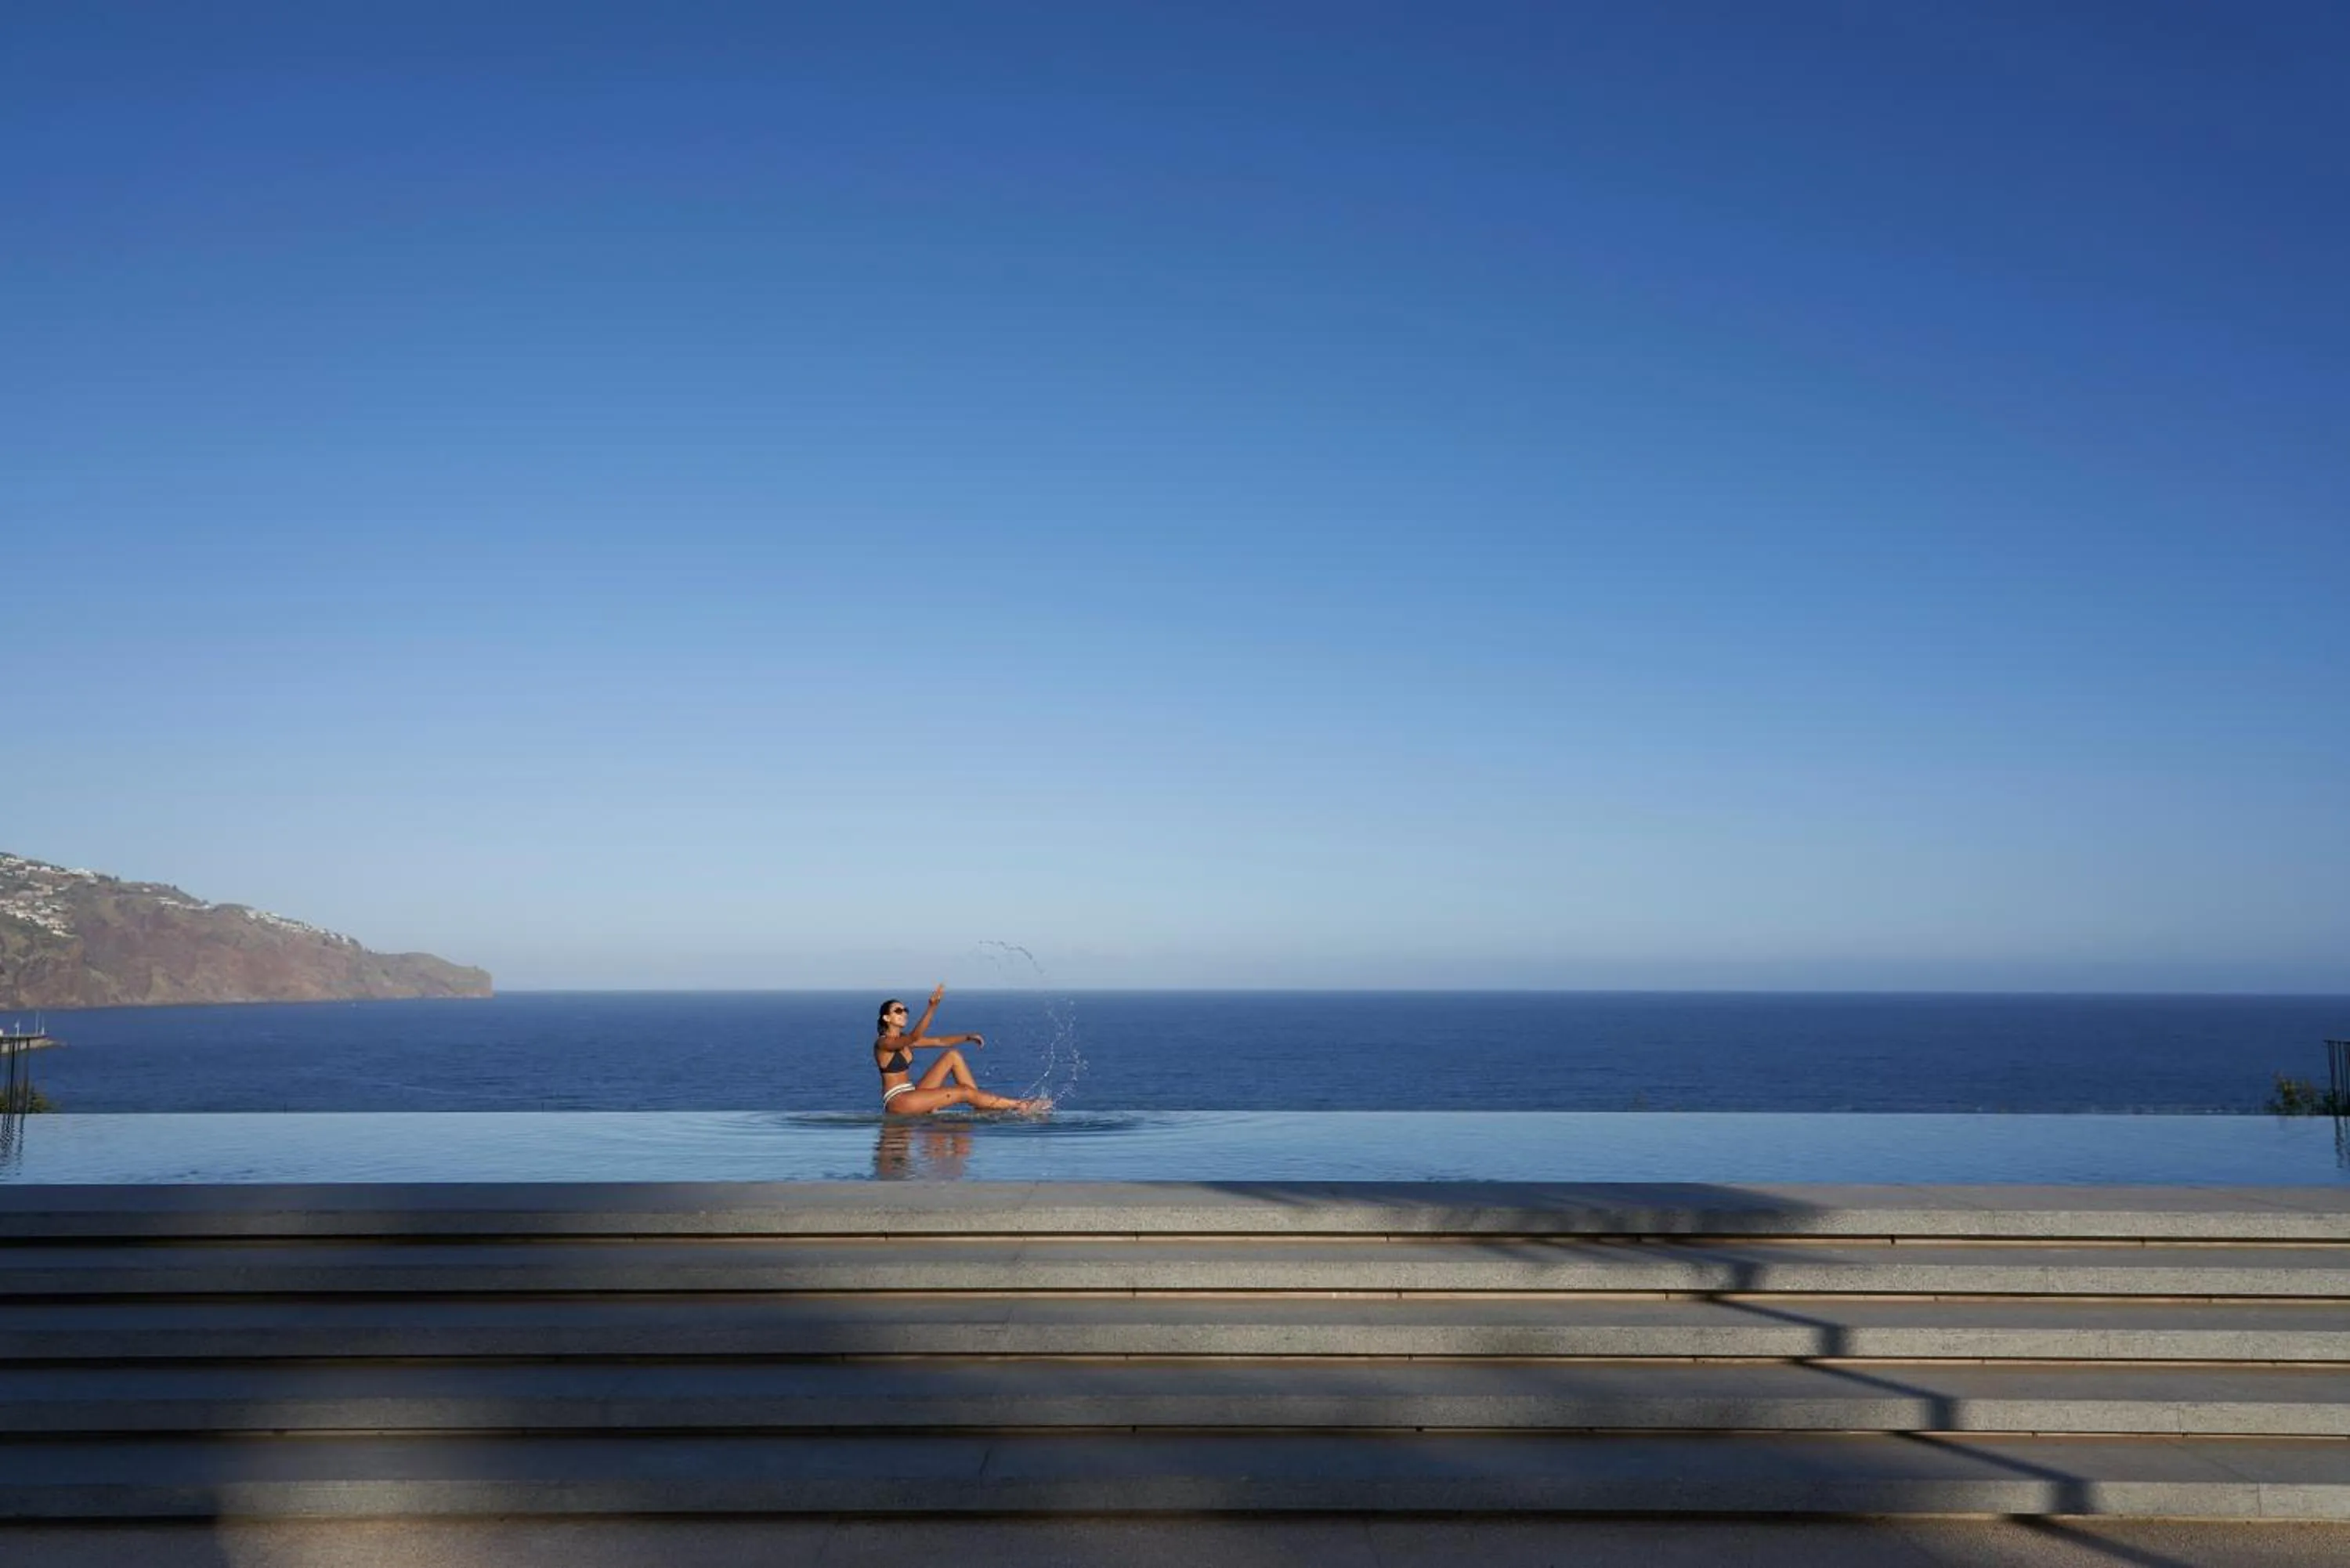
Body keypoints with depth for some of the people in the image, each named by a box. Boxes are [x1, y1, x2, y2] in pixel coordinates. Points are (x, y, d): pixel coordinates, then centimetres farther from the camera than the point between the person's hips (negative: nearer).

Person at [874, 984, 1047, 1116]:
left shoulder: (904, 1040, 14)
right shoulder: (883, 1043, -12)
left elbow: (940, 1042, 15)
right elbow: (915, 1037, -31)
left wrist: (967, 1038, 2)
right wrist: (931, 1008, -41)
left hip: (911, 1094, 9)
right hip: (897, 1102, -9)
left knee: (953, 1056, 0)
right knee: (964, 1093, -13)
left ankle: (981, 1104, -4)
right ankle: (1019, 1106, -6)